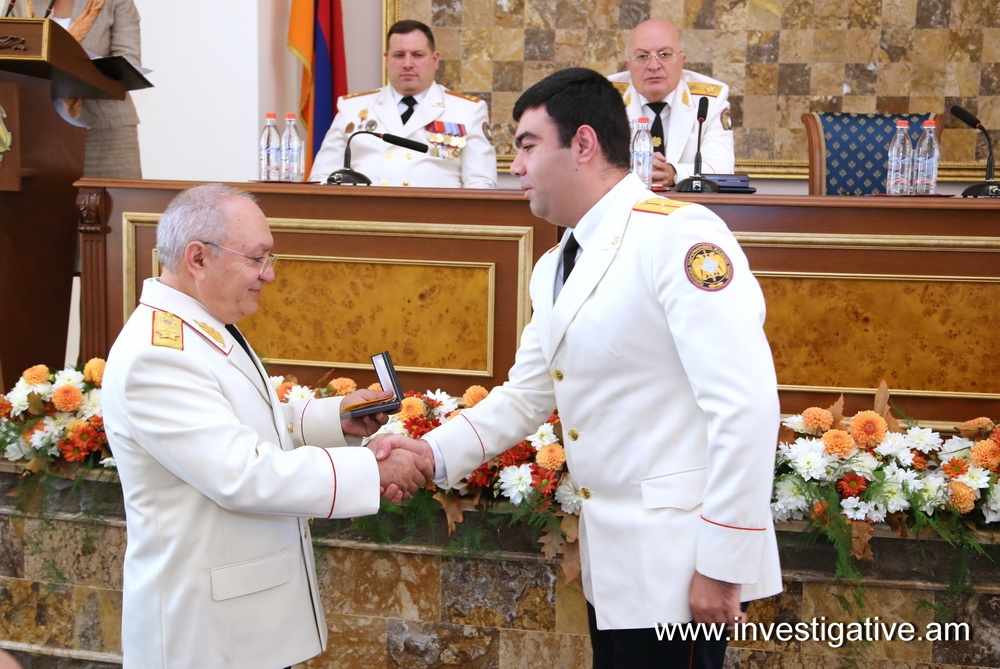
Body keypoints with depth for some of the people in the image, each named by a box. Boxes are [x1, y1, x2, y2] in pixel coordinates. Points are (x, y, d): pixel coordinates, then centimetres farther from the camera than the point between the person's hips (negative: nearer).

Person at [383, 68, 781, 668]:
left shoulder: (678, 235, -17)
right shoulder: (556, 269, 11)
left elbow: (746, 405, -22)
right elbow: (524, 398, 17)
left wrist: (723, 565, -20)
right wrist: (433, 454, 2)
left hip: (682, 565, -8)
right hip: (614, 563, 8)